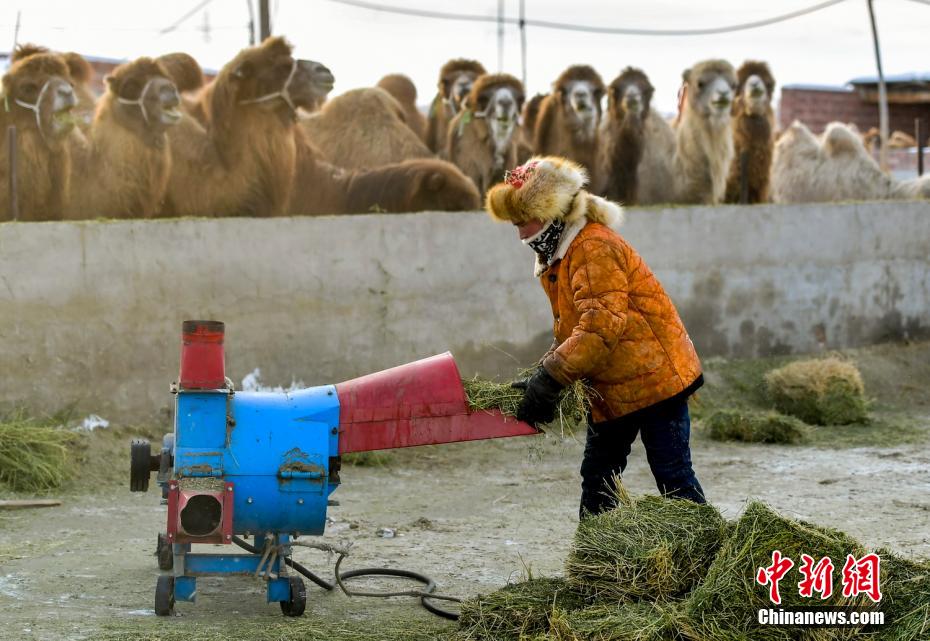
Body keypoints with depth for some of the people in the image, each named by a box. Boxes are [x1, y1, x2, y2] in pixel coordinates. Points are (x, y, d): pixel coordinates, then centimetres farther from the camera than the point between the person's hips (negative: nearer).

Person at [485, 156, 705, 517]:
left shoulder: (595, 248, -20)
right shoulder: (556, 259, 13)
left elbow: (601, 325, -30)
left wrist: (550, 378, -30)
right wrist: (544, 372, 2)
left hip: (652, 375, -10)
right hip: (609, 389, 10)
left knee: (672, 474, -7)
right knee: (597, 475, 13)